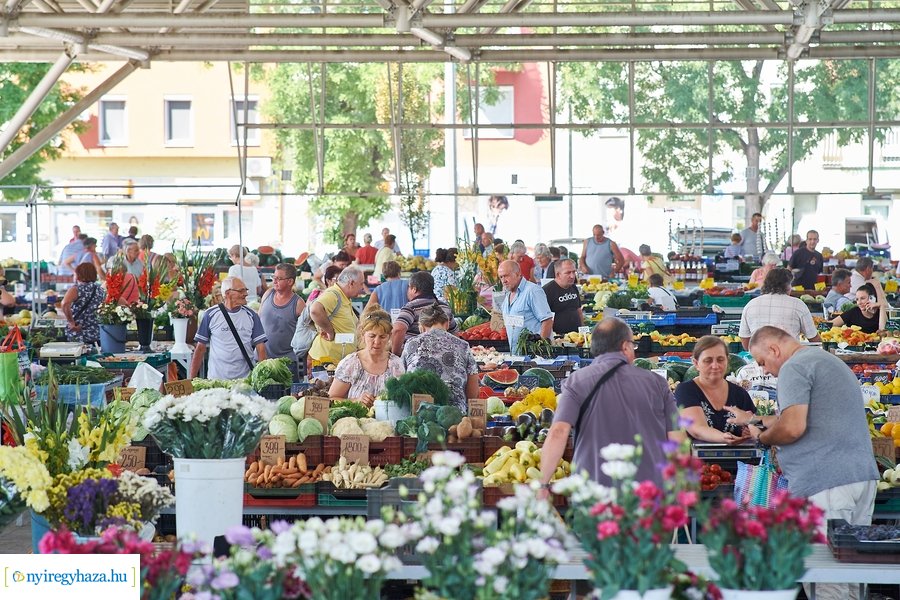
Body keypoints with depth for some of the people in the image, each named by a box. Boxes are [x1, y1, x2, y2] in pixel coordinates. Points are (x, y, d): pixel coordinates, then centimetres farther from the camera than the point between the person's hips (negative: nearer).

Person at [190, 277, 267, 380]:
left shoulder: (251, 315, 4)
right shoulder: (211, 314, 0)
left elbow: (260, 348, 3)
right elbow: (200, 348, 3)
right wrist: (192, 379, 0)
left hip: (245, 379, 1)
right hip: (216, 379, -1)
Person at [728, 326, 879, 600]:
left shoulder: (794, 368, -6)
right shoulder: (832, 362, 26)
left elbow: (792, 428, -17)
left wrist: (762, 436, 1)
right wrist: (754, 419, 37)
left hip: (826, 481, -10)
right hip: (863, 474, 10)